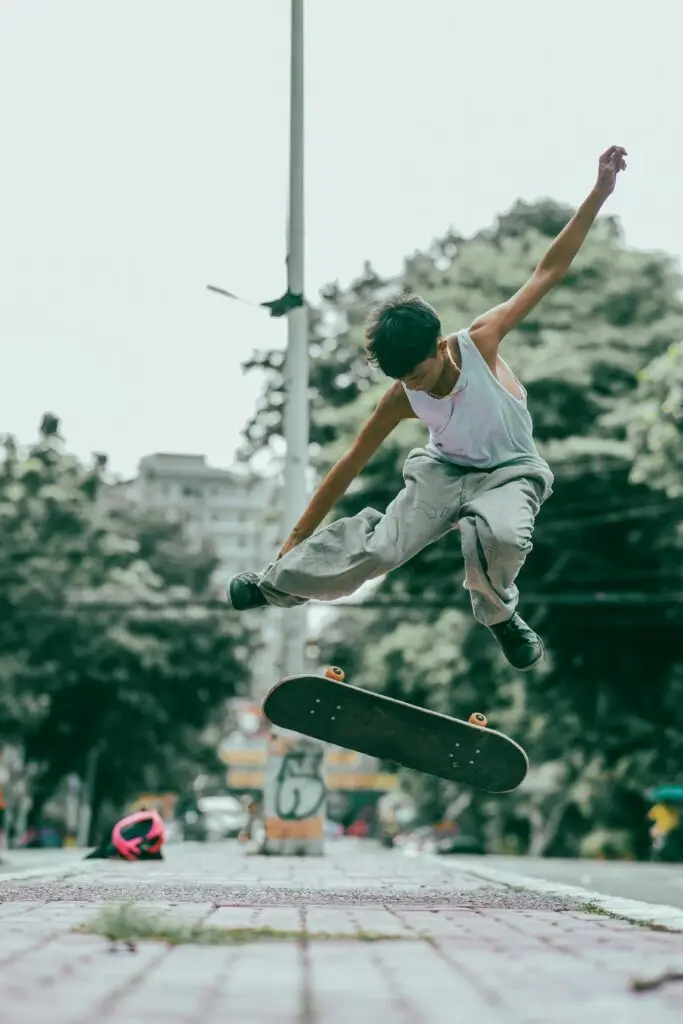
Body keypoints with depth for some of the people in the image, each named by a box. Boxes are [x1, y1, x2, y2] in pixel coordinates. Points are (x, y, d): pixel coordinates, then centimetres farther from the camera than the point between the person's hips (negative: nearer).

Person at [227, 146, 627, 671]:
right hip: (443, 471, 2)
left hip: (509, 472, -1)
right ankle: (275, 583, 1)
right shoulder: (402, 398, -17)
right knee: (380, 547, -22)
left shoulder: (480, 341, -24)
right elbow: (351, 464, -7)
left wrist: (599, 194, -28)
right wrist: (300, 534, -4)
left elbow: (549, 271, -21)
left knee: (497, 534, -38)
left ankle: (500, 615, -6)